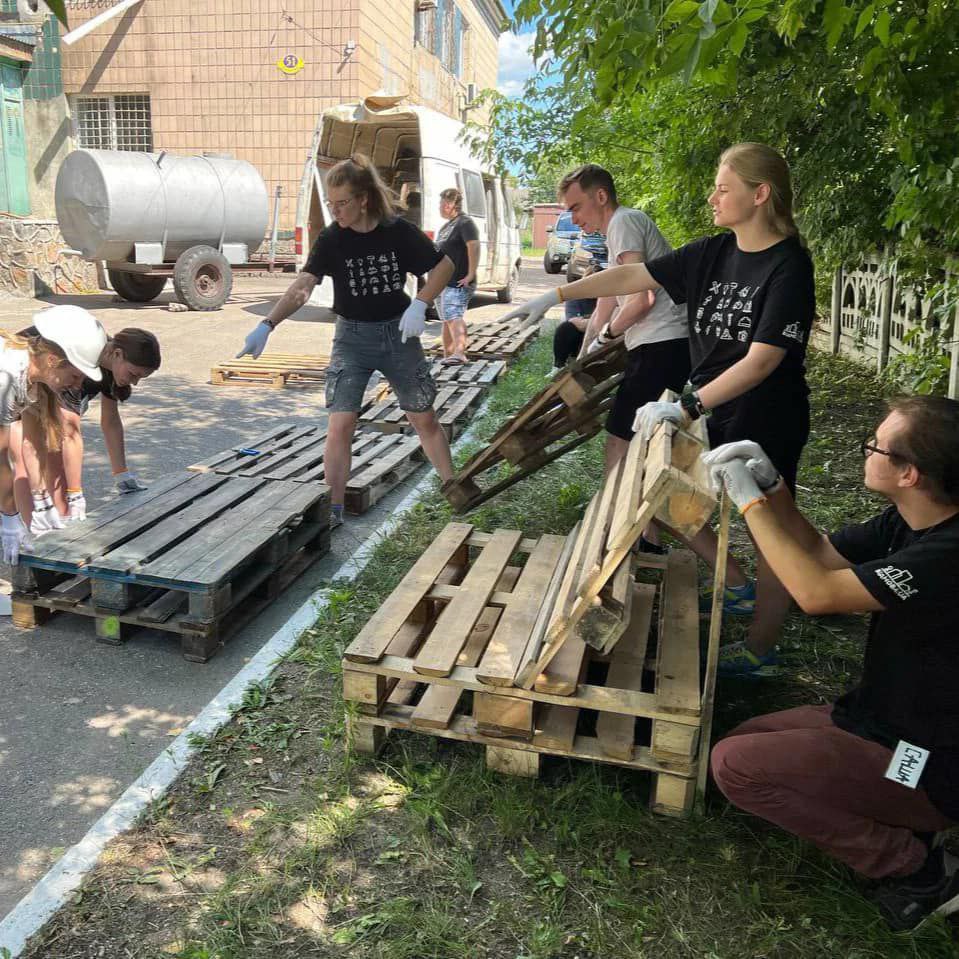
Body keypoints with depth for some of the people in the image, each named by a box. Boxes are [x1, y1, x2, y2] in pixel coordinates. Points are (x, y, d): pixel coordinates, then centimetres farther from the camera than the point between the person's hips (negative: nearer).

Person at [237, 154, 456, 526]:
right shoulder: (331, 239, -11)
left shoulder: (399, 232, -10)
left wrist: (419, 305, -15)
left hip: (397, 332, 1)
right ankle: (333, 509, 1)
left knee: (425, 418, 9)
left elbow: (444, 265, -1)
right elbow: (304, 284, -23)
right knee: (340, 425, -9)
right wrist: (268, 324, -37)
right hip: (352, 337, 0)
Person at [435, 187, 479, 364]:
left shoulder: (465, 222, -11)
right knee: (446, 319, 15)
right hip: (443, 282, 11)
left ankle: (459, 353, -38)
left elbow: (474, 246, -24)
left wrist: (470, 275, -29)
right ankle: (447, 355, 24)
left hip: (458, 283, -11)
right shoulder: (447, 225, 21)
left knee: (454, 316, -25)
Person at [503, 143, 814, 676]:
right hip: (713, 417, 8)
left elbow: (763, 359, -24)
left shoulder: (788, 266, -17)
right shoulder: (713, 252, 3)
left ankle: (760, 649, 26)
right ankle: (738, 587, 34)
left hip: (767, 425, -7)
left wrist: (687, 407, -29)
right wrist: (558, 294, -1)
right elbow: (632, 276, 3)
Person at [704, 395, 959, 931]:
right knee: (747, 740, 14)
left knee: (735, 765, -18)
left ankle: (916, 865, -4)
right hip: (883, 717, 9)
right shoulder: (910, 522, -2)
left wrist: (750, 501, -21)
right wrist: (772, 484, -7)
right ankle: (901, 821, 12)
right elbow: (820, 552, 9)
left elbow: (817, 592, -31)